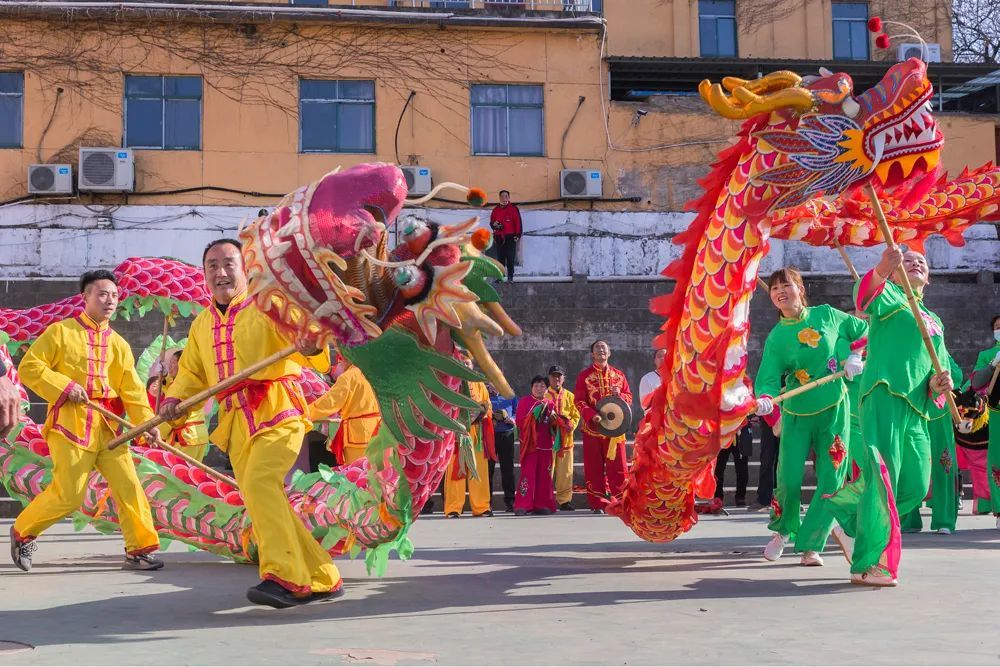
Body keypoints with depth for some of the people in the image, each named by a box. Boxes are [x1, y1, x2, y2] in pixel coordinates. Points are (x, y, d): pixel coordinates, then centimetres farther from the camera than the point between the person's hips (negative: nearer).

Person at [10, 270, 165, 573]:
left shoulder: (119, 344, 11)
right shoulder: (61, 331, -1)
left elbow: (133, 389, 3)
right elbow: (28, 367, -3)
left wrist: (147, 422, -11)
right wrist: (64, 387, -15)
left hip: (108, 427, 5)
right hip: (70, 424, -5)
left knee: (129, 485, -2)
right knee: (68, 496, -7)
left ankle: (140, 550, 6)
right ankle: (21, 532, 18)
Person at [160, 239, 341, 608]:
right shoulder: (201, 324, 16)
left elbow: (299, 334, -18)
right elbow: (192, 372, 23)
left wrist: (311, 346, -42)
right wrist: (175, 398, 2)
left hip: (276, 412, -7)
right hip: (236, 425, 7)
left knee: (260, 483, -28)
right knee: (263, 506, 7)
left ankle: (284, 577, -27)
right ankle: (322, 580, 18)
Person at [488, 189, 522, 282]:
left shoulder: (513, 208, 2)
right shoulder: (496, 209, 14)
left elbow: (518, 222, -1)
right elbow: (491, 221, 18)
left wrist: (517, 234, -8)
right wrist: (494, 224, -6)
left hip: (510, 237, -4)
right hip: (499, 237, 4)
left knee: (510, 258, -6)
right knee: (500, 258, 5)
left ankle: (510, 277, -5)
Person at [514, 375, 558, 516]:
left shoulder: (550, 403, 14)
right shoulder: (524, 402, 2)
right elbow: (520, 422, -7)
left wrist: (553, 418, -5)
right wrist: (534, 414, -19)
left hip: (545, 444, 5)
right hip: (529, 444, -4)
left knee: (544, 475, 4)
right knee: (528, 473, -11)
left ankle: (540, 505, 10)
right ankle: (522, 505, -11)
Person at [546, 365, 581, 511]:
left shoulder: (570, 396, 13)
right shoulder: (544, 395, 6)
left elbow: (576, 415, 11)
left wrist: (571, 425, -6)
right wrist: (550, 419, -15)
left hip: (565, 438, 3)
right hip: (548, 437, -3)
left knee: (566, 472, 4)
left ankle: (564, 500, 11)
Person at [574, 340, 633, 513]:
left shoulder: (619, 375, 13)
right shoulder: (584, 376, 6)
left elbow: (629, 397, 14)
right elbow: (579, 401, -1)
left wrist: (619, 395, -9)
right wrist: (592, 415, -18)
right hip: (593, 427, -1)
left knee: (617, 466, -2)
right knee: (594, 467, 0)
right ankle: (598, 503, 5)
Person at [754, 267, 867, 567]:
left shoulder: (827, 314, 1)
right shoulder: (776, 338, -3)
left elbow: (863, 331, 15)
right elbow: (769, 379, -12)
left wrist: (855, 356, -1)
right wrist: (765, 401, -32)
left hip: (834, 409, 1)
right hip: (796, 414, -1)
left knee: (831, 480, -3)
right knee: (789, 479, -6)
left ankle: (810, 545, 7)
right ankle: (783, 531, 22)